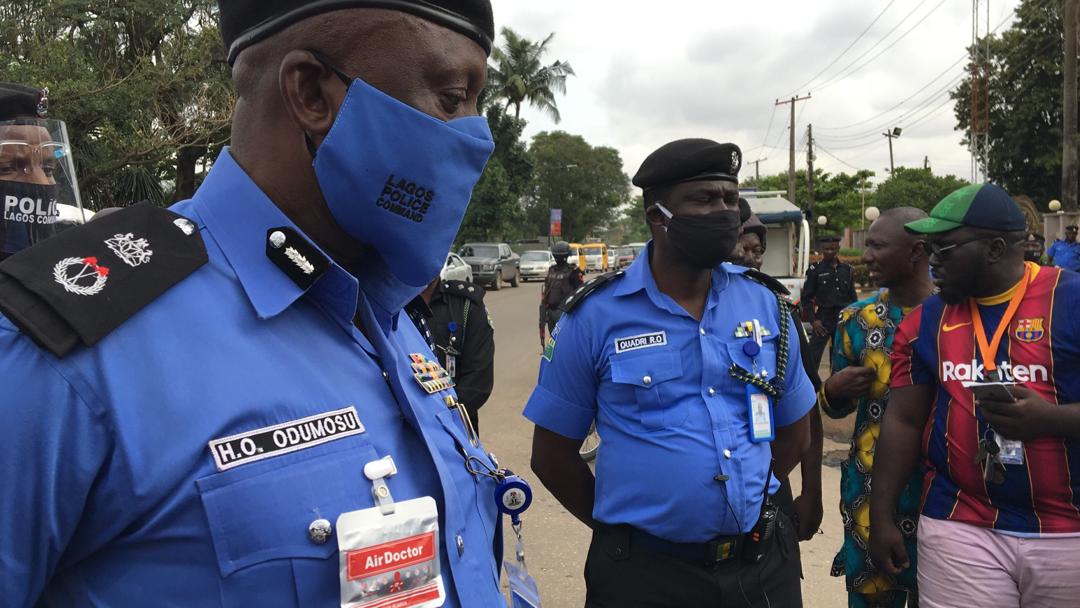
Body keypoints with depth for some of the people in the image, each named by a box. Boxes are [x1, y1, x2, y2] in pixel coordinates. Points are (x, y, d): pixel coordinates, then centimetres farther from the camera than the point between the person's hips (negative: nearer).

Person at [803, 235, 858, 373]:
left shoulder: (846, 269, 8)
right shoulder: (815, 269, -3)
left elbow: (853, 296, 13)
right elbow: (806, 298, -2)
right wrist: (813, 320, -10)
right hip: (823, 319, -4)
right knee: (812, 357, -9)